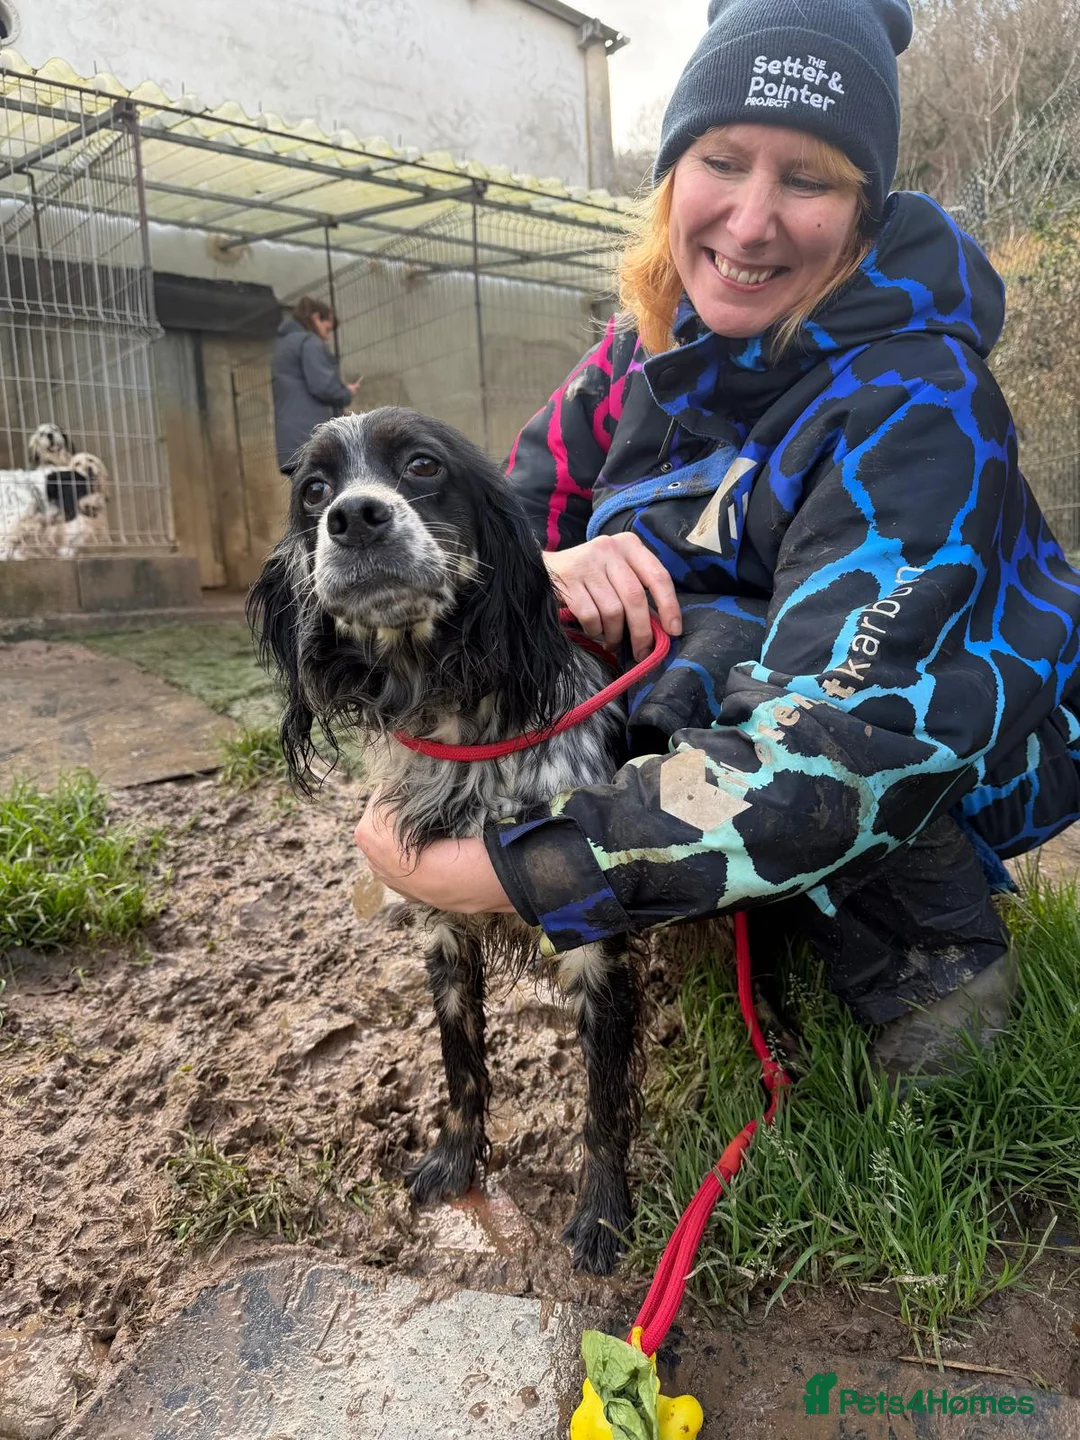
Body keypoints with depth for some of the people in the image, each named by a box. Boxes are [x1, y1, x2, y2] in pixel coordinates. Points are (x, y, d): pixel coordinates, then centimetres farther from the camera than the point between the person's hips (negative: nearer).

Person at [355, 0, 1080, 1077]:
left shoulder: (915, 402, -28)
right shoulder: (656, 345, -7)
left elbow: (841, 747, -39)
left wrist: (507, 869, -41)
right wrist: (541, 571, -30)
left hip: (973, 749, -5)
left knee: (703, 660, -33)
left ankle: (937, 955, -10)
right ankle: (784, 910, 1)